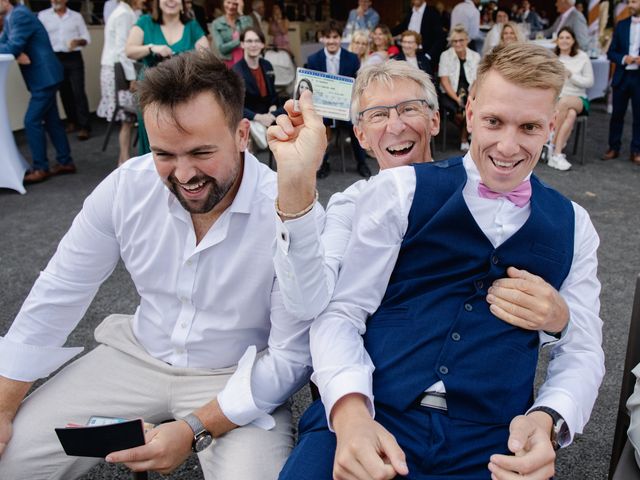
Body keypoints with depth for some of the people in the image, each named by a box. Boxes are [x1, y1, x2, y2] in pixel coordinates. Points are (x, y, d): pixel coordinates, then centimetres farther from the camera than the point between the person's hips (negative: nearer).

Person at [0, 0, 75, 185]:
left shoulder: (20, 15, -16)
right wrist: (17, 54, -10)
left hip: (45, 75, -10)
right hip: (44, 76, 10)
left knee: (32, 121, -8)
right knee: (51, 120, 13)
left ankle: (40, 168, 0)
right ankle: (65, 162, 21)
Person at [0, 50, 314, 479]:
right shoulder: (126, 186, -13)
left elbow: (291, 356, -18)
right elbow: (58, 297, -3)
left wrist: (196, 428, -25)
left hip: (239, 377, -3)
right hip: (139, 355, 3)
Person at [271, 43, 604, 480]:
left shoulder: (573, 225, 11)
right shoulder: (399, 191, 1)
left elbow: (583, 352, 11)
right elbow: (341, 312, -3)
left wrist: (547, 420, -11)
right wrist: (351, 414, -21)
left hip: (489, 444, 3)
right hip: (370, 417, -2)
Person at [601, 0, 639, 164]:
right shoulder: (621, 25, 7)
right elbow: (611, 52, 5)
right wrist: (623, 58, -14)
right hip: (622, 76, 2)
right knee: (617, 114, 6)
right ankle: (613, 148, 16)